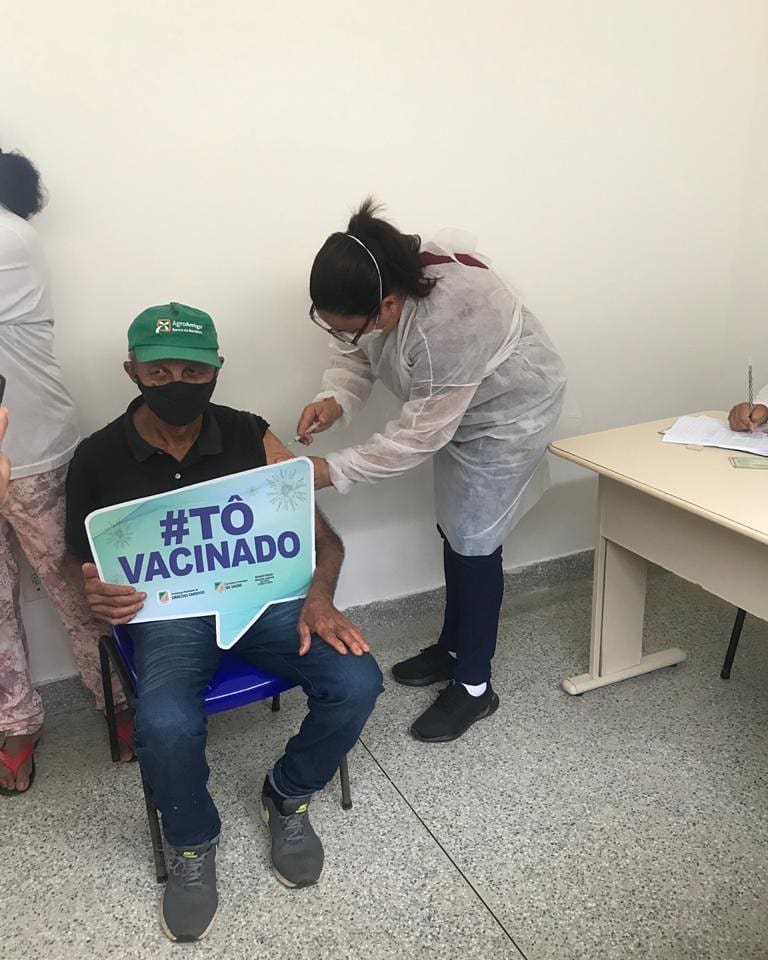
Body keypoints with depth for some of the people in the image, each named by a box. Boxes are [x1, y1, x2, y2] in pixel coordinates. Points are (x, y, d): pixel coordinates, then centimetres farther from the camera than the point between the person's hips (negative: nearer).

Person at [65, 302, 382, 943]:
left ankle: (288, 799, 11)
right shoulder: (99, 460, -2)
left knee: (356, 681, -22)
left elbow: (323, 537, 2)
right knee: (166, 725, -32)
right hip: (165, 610, -1)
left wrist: (320, 597, -19)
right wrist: (98, 597, -16)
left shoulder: (251, 439, -2)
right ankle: (193, 846, 5)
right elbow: (90, 568, 9)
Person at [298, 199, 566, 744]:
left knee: (473, 541, -5)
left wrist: (333, 472, -30)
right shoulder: (380, 285, -18)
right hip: (456, 406, 8)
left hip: (508, 410, -8)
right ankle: (454, 647, 34)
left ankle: (474, 687, 12)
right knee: (454, 528, 15)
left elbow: (420, 435, -34)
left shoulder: (447, 322, -41)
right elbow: (359, 355, -1)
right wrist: (334, 398, -22)